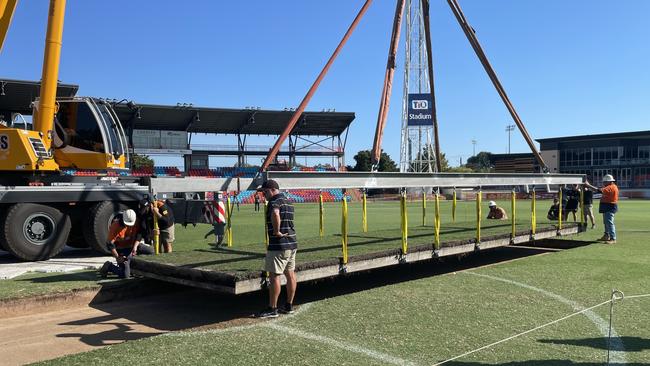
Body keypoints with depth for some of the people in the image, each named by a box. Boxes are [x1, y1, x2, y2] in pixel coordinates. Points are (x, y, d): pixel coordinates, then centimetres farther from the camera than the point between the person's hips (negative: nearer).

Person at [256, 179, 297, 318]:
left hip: (278, 245, -10)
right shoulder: (287, 201, 17)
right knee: (290, 274, 13)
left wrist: (277, 231, -26)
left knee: (274, 276, -3)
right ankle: (289, 306, 22)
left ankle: (272, 309, 2)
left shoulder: (275, 201, -14)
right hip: (292, 243, 10)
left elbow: (275, 214, -36)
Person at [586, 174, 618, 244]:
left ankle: (613, 239, -17)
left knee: (609, 222, -15)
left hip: (610, 207, -12)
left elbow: (600, 190, -29)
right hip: (607, 207, 12)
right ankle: (607, 236, 30)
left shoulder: (611, 187, -18)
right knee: (606, 222, 19)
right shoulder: (610, 187, 19)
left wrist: (589, 185, -30)